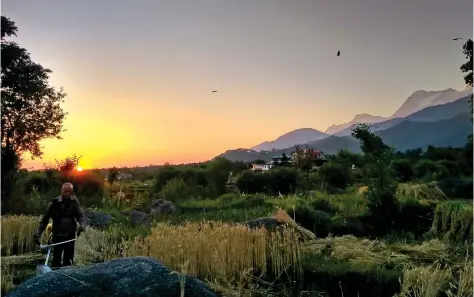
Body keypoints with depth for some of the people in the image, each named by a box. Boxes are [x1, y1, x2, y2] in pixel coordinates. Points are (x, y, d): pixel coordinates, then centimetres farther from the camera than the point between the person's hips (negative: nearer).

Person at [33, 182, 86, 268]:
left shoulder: (74, 202, 1)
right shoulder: (54, 203, -4)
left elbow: (81, 215, -6)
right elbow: (45, 219, -2)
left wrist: (82, 225, -27)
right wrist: (38, 233, -10)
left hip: (70, 236, 1)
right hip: (57, 236, -1)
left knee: (68, 261, 7)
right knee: (56, 261, 0)